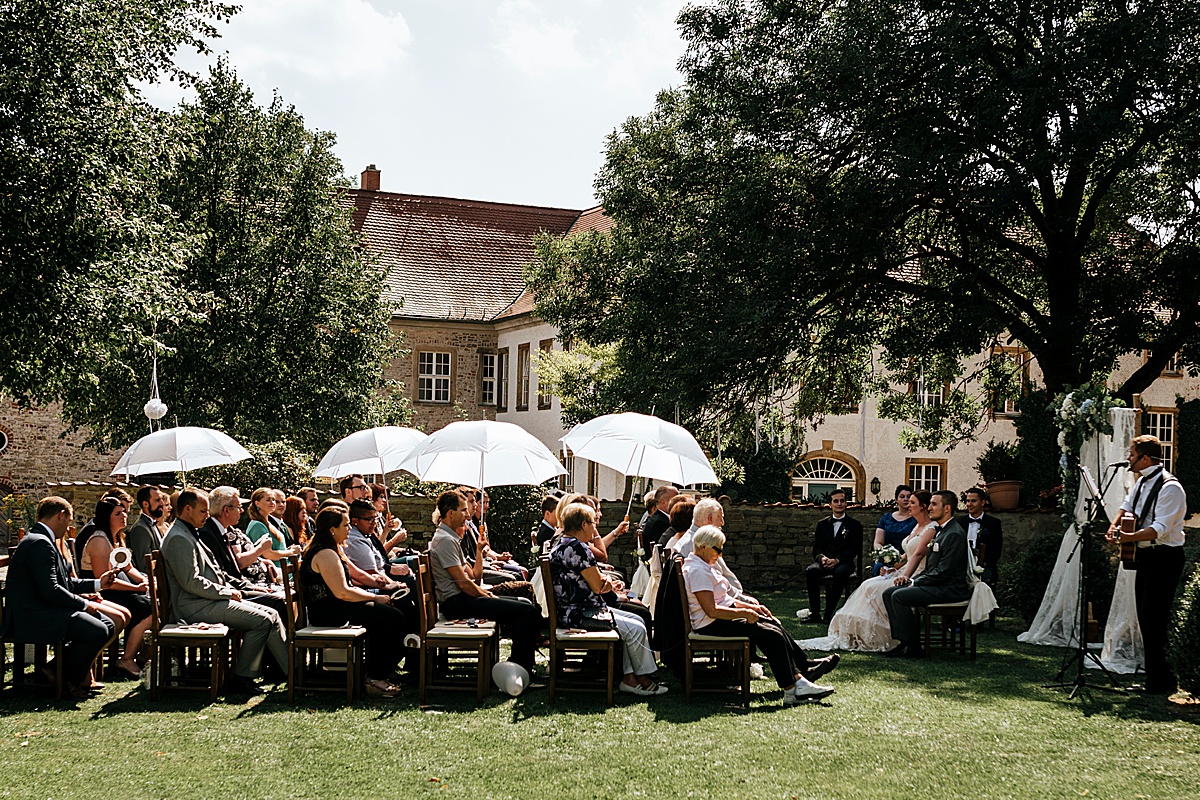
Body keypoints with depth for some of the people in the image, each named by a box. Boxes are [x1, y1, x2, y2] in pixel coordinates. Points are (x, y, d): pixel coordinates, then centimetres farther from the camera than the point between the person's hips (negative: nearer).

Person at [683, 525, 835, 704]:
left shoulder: (704, 566, 15)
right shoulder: (697, 571, -19)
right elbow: (712, 611, -25)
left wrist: (752, 607, 11)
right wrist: (744, 613, -17)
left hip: (725, 615, 11)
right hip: (712, 626, -11)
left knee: (774, 625, 4)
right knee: (772, 636, -17)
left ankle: (805, 668, 10)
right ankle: (792, 690, -14)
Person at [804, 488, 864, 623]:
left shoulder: (855, 525, 10)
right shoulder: (822, 524, 19)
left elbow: (855, 549, -1)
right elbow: (816, 548, 11)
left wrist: (837, 560, -17)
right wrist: (822, 558, -14)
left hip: (844, 562, -3)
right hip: (825, 561, 3)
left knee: (840, 573, -38)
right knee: (811, 571, -31)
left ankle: (829, 613, -33)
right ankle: (815, 613, -28)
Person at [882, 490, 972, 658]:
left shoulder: (954, 534, -17)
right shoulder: (940, 531, 16)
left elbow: (943, 571, -21)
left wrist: (915, 582, -12)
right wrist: (912, 578, 6)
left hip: (949, 589, -10)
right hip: (936, 584, 10)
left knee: (899, 596, -21)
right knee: (888, 593, 2)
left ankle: (914, 648, -14)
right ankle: (904, 642, -2)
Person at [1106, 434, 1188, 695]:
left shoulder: (1170, 487, -18)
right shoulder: (1142, 482, 10)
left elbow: (1160, 529, -26)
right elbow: (1127, 507, 24)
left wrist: (1128, 538, -36)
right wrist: (1116, 525, 4)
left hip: (1164, 558, -10)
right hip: (1146, 556, 10)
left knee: (1154, 620, -9)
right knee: (1145, 618, 13)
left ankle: (1161, 682, -2)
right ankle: (1156, 678, 21)